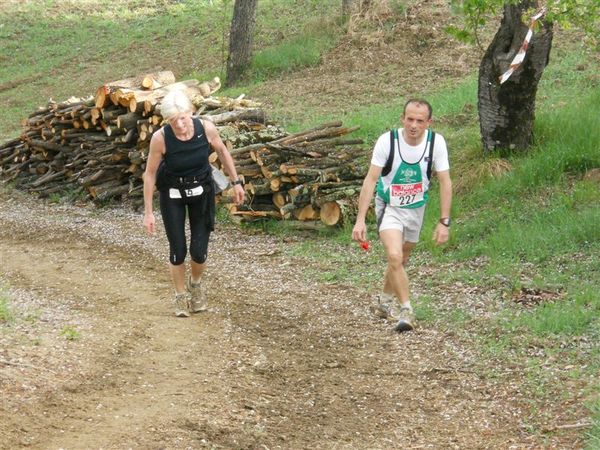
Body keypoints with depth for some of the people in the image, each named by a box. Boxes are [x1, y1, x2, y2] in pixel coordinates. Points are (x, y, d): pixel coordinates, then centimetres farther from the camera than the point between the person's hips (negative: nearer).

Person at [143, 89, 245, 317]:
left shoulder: (206, 128, -24)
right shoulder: (160, 138, -28)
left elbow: (222, 151, -2)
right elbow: (150, 173, -16)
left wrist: (236, 182, 4)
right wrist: (148, 212, -13)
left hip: (202, 190, 1)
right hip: (172, 195, -1)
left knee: (199, 251, -1)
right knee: (178, 251, -2)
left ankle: (195, 284, 33)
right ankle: (181, 296, 24)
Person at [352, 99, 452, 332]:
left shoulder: (436, 142, -18)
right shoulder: (387, 141, -23)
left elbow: (445, 183, -10)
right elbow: (370, 180, -19)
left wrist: (444, 222, -13)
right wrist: (360, 220, -23)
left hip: (416, 208, 3)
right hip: (389, 207, -3)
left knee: (401, 260, 17)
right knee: (394, 256, -22)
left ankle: (385, 301, 41)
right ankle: (406, 310, -14)